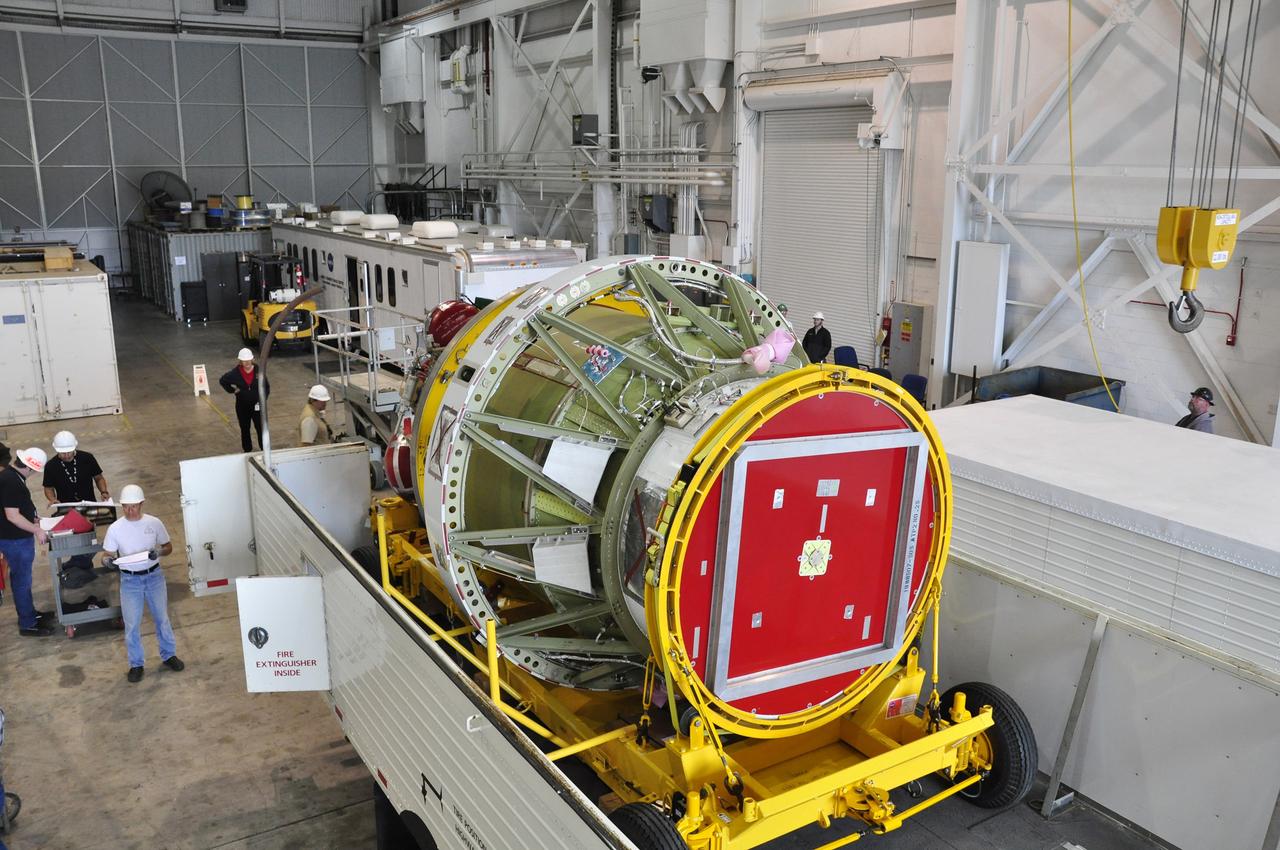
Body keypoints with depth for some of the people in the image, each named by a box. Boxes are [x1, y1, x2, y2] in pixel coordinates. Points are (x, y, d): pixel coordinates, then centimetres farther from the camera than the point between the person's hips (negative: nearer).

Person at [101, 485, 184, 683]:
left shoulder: (154, 523, -7)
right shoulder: (115, 528, -8)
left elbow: (168, 547, 3)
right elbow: (107, 555, -1)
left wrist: (159, 552, -19)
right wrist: (108, 561, -24)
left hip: (154, 576, 1)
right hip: (130, 580, -1)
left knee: (162, 618, 13)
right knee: (131, 625, 4)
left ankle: (168, 655, 31)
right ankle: (136, 664, 20)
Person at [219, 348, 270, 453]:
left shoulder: (258, 371, -8)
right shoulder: (236, 373, -8)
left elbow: (267, 387, 0)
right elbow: (222, 380, 7)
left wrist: (262, 400, -9)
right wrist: (232, 390, -2)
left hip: (257, 406, -1)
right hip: (242, 407, 1)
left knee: (260, 428, -1)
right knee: (244, 429, 14)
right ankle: (247, 450, 27)